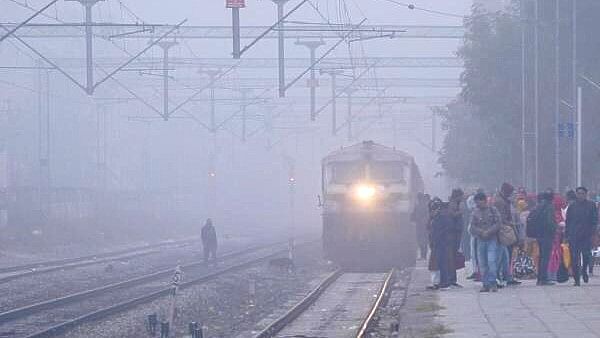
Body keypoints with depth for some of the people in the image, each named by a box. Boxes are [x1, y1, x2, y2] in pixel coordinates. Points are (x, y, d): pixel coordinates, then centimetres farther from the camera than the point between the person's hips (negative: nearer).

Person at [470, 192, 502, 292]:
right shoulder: (475, 212, 9)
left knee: (492, 261, -14)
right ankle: (486, 284, 8)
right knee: (482, 263, 3)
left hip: (492, 240, -3)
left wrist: (489, 232, -16)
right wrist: (482, 232, -14)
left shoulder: (493, 210, 2)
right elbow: (473, 227, 3)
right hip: (480, 240, 3)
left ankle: (492, 282, -10)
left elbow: (498, 224, -4)